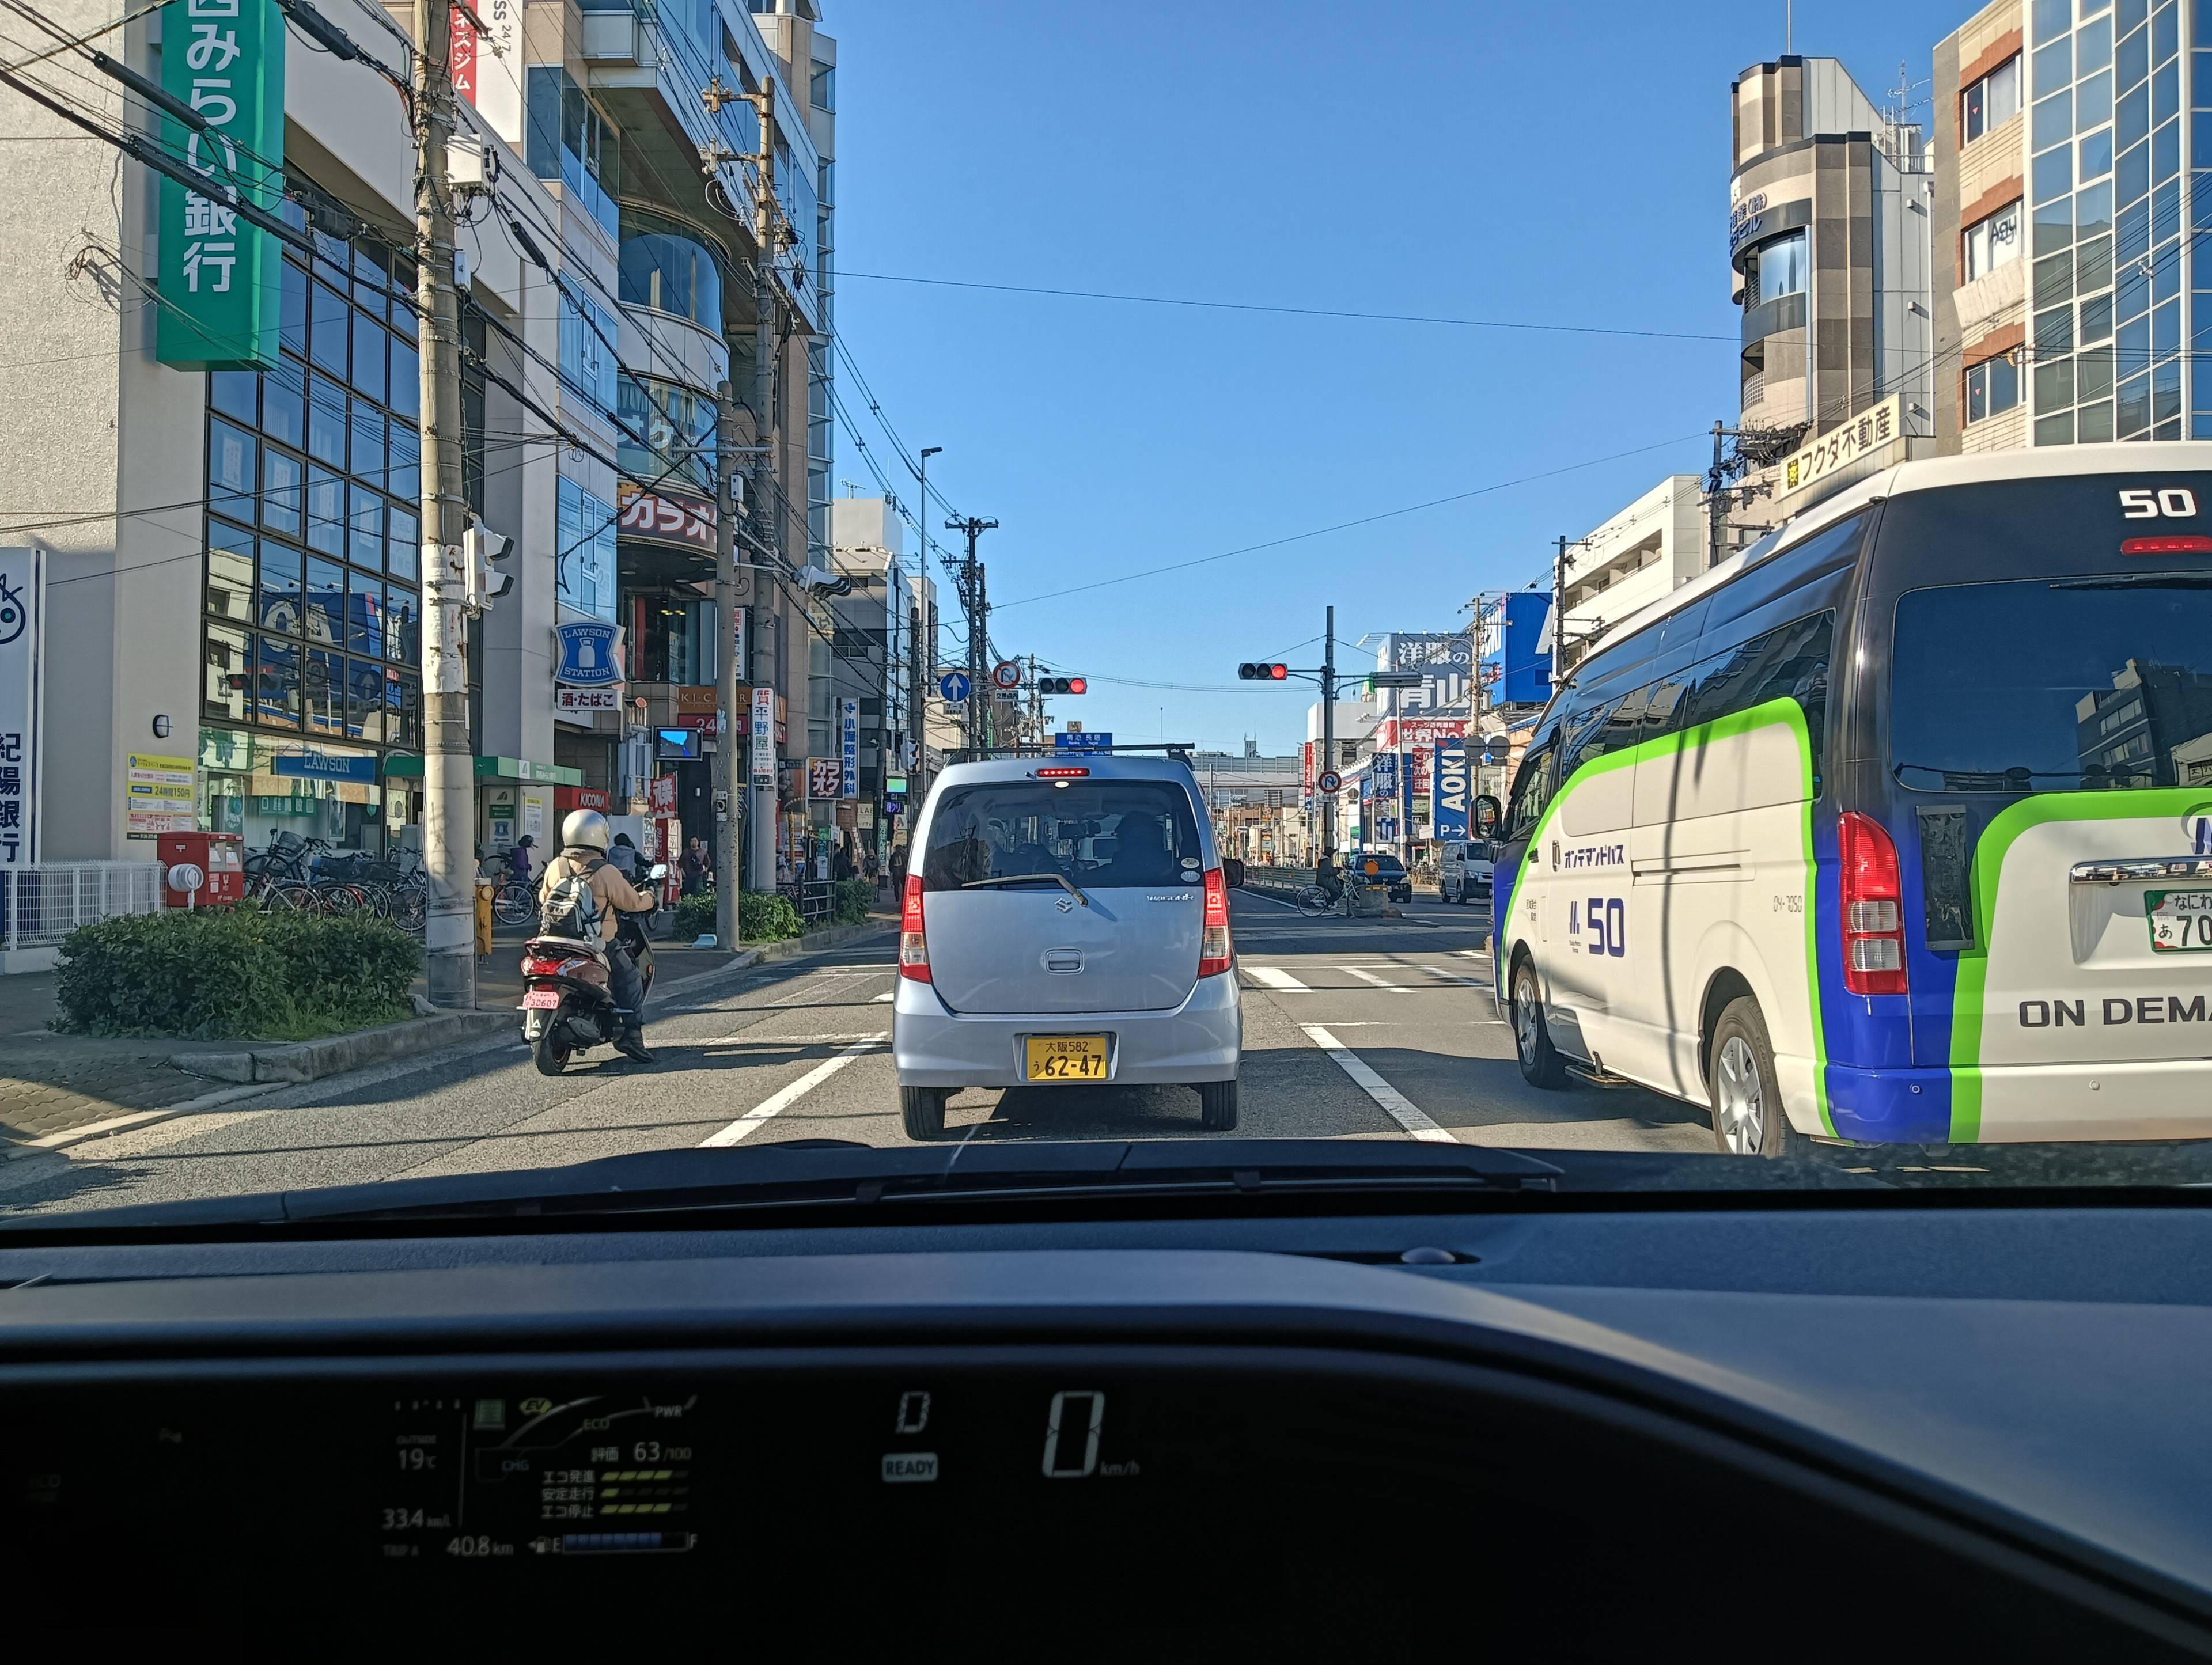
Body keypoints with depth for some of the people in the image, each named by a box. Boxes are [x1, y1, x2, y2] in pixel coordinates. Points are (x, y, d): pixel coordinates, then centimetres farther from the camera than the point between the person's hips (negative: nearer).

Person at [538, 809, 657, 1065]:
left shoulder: (555, 867, 2)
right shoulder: (606, 872, -14)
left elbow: (543, 899, 16)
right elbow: (632, 903, -6)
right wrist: (649, 899, 15)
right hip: (598, 944, -5)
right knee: (630, 979, 5)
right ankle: (631, 1033, -5)